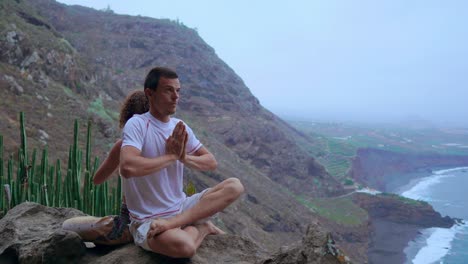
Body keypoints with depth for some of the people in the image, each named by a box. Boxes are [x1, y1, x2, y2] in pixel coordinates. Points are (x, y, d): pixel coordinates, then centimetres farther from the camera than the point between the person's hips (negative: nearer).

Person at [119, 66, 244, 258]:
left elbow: (212, 163, 7)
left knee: (234, 186, -10)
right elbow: (127, 167, -32)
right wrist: (171, 156, -19)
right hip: (148, 220, -8)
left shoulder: (180, 127, 7)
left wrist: (185, 158, -14)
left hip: (182, 207, 8)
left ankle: (172, 223, -19)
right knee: (184, 246, -40)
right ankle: (202, 227, -7)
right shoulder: (137, 124, -14)